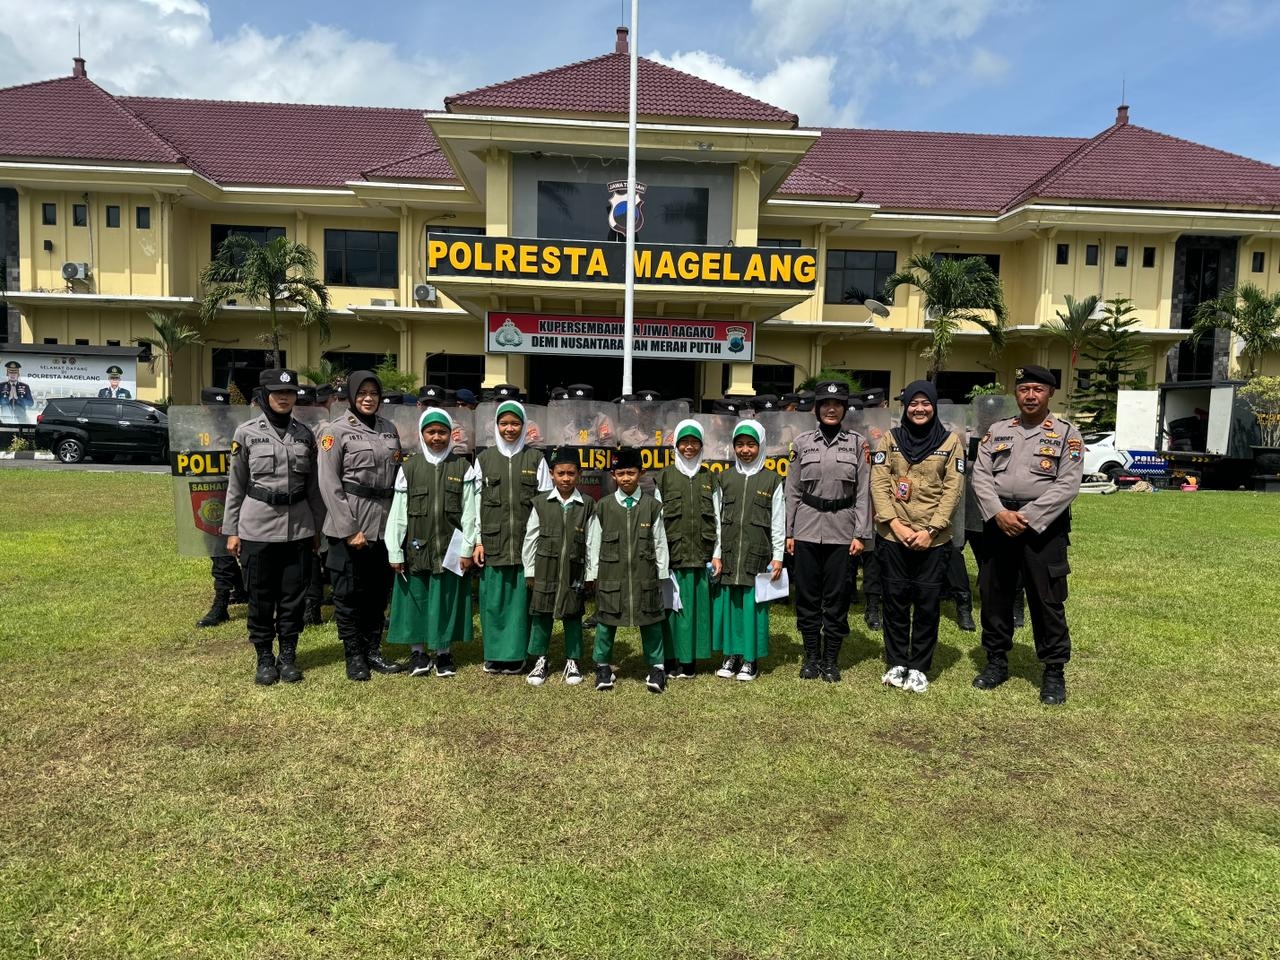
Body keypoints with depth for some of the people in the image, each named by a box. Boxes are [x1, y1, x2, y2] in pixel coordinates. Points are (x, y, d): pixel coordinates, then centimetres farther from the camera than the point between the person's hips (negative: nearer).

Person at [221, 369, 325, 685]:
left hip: (298, 526, 2)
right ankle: (265, 658, 21)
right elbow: (236, 485, 2)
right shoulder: (246, 432, -1)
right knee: (261, 597, 6)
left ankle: (288, 656, 21)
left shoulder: (305, 435, 6)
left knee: (293, 596, 8)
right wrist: (231, 531, 0)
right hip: (257, 526, -2)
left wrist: (317, 528, 11)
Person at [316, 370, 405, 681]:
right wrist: (349, 530, -14)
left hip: (385, 524, 5)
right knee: (349, 593, 5)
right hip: (350, 525, -5)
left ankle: (373, 650, 26)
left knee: (379, 591, 12)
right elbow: (329, 484, -10)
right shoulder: (335, 431, -5)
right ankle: (354, 655, 19)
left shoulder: (389, 428, 10)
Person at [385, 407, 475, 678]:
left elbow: (469, 512, 1)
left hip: (450, 549, 0)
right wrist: (395, 552, -2)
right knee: (416, 598, 7)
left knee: (446, 600, 6)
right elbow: (397, 513, 1)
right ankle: (418, 652, 22)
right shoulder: (409, 468, 2)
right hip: (416, 549, 1)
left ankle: (443, 652, 20)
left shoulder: (463, 467, 2)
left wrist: (467, 549, -3)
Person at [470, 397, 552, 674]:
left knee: (521, 597, 1)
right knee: (494, 598, 3)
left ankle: (515, 654, 12)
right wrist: (477, 541, 1)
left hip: (527, 542, -1)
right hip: (493, 542, 1)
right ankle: (494, 654, 15)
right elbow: (476, 502, 7)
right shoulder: (484, 458, 9)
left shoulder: (536, 459, 6)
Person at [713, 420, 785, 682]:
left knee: (753, 605, 0)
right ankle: (731, 655, 18)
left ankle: (750, 659, 13)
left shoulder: (772, 481, 3)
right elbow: (718, 519, 9)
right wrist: (716, 554, 4)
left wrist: (778, 557, -1)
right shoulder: (725, 479, 9)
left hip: (758, 556, -2)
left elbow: (778, 523, 3)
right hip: (729, 555, 2)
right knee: (728, 602, 5)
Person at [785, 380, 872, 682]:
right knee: (807, 595, 6)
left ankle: (831, 659, 18)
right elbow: (793, 490, 6)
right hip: (807, 528, 1)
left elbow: (863, 492, 2)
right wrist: (788, 532, 3)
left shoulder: (857, 443, 4)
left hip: (842, 529, -1)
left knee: (837, 597, 4)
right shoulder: (802, 443, 5)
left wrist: (861, 534, -4)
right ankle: (812, 656, 20)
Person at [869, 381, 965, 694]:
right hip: (893, 536, 1)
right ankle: (896, 663, 22)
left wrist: (930, 530, -11)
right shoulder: (890, 439, 5)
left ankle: (919, 667, 18)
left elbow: (953, 489, -2)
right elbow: (878, 484, -1)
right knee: (895, 600, 8)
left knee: (927, 603, 5)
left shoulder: (950, 441, 3)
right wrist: (895, 524, -12)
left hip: (933, 539, 0)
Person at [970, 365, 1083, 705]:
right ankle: (996, 662, 25)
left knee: (1047, 602, 2)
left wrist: (1027, 518, -16)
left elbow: (1067, 485, -9)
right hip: (998, 524, 3)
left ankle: (1054, 672, 15)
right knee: (994, 596, 10)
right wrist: (999, 513, -14)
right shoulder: (997, 431, 10)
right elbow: (980, 475, 1)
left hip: (1044, 527, -3)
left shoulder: (1067, 434, 1)